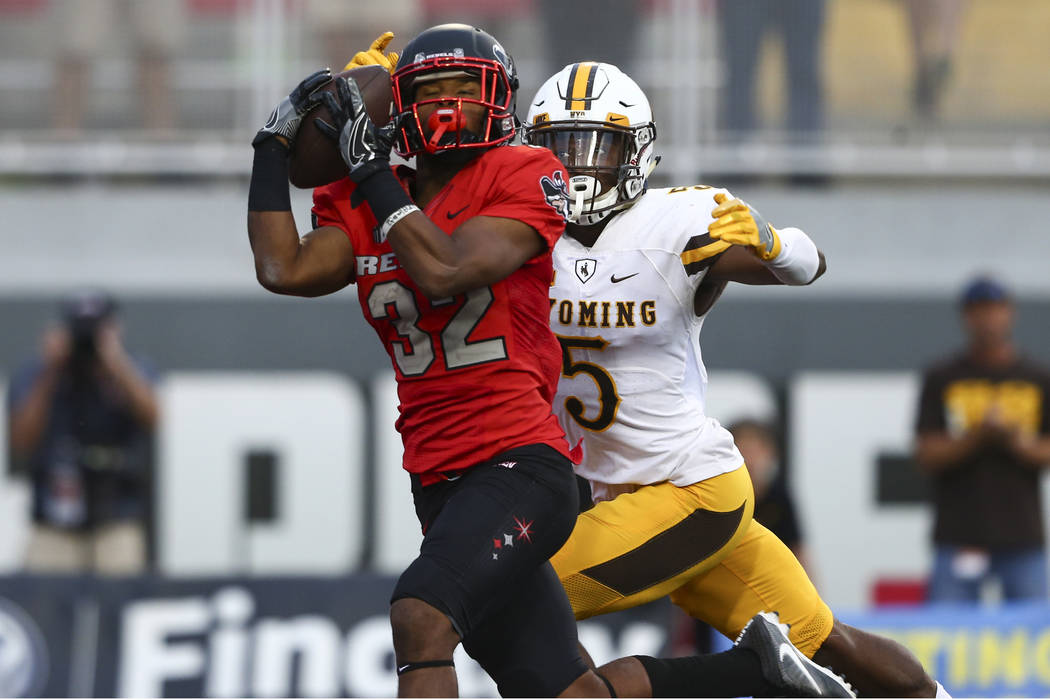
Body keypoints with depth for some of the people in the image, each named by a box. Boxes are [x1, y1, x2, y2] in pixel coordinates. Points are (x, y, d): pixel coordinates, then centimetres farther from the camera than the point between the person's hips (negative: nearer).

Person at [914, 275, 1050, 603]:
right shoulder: (941, 379, 6)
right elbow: (926, 456, -1)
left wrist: (1014, 439, -13)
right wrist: (978, 435, -15)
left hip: (1023, 539, 2)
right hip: (959, 538, -1)